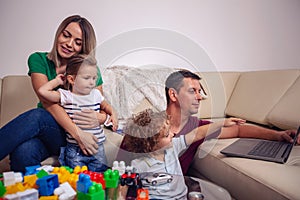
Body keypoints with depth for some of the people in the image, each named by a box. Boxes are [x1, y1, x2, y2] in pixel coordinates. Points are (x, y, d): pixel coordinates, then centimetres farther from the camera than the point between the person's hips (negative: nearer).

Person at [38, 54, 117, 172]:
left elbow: (105, 106, 25)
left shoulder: (96, 94, 5)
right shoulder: (66, 96, -7)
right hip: (75, 149, -3)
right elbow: (42, 91, -18)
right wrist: (57, 81, -4)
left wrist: (113, 114, 5)